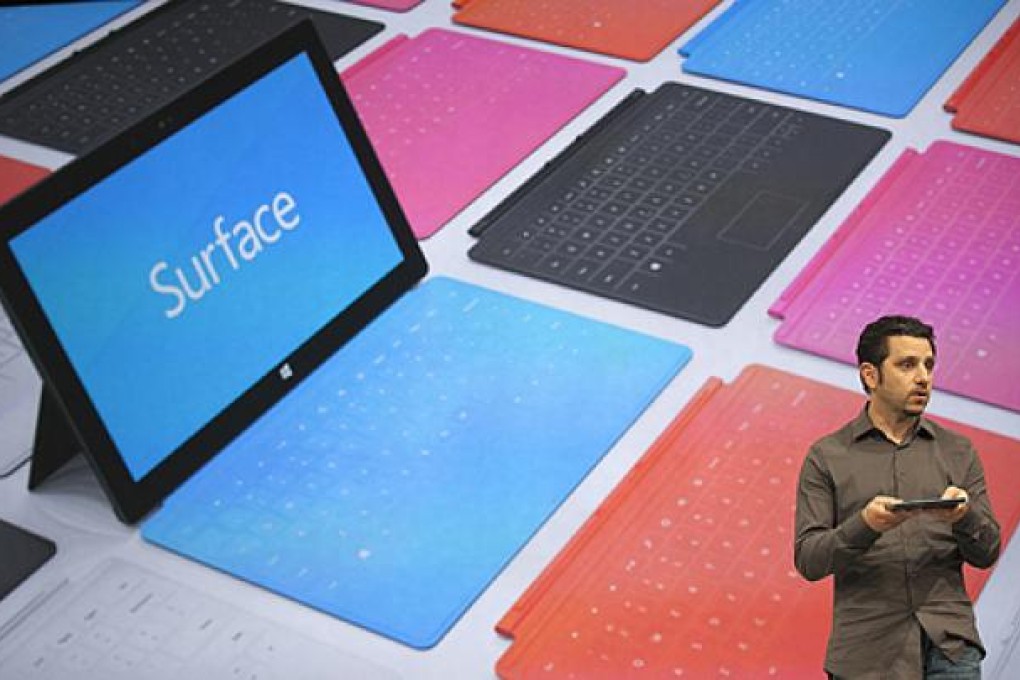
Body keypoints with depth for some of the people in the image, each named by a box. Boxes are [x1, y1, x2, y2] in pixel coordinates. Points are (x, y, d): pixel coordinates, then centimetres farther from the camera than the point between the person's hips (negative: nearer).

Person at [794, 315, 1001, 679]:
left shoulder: (958, 452, 11)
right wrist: (865, 525, -20)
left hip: (948, 641, 1)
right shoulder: (827, 456, 4)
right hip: (866, 650, -1)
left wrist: (965, 516, -14)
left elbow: (986, 552, 8)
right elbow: (808, 560, -2)